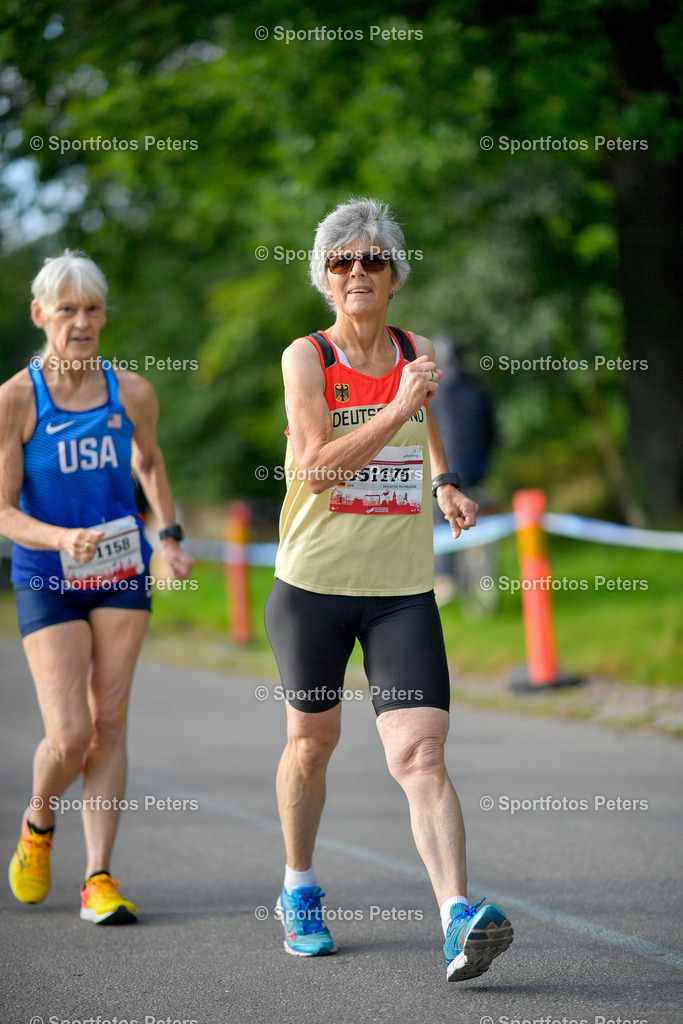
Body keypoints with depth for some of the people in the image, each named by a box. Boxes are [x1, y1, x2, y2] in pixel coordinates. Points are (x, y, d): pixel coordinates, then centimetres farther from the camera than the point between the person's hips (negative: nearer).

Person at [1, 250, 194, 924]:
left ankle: (99, 877, 3)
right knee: (69, 736, -10)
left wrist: (170, 535, 10)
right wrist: (64, 539, -27)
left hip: (121, 572, 3)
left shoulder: (131, 392, -1)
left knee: (109, 723, -1)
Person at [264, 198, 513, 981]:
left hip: (402, 589, 1)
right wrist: (399, 407, -24)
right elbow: (315, 463, -18)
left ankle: (457, 918, -22)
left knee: (420, 753, -12)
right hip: (313, 582, -1)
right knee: (312, 740, 14)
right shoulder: (306, 358, -5)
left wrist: (444, 485, 11)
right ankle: (299, 891, 36)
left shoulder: (417, 353, 7)